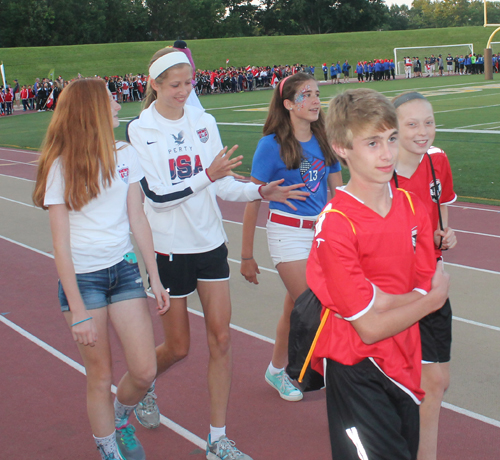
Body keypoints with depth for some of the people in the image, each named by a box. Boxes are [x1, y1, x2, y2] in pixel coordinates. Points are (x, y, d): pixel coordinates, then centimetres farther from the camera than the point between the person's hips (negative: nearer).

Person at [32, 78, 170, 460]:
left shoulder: (125, 155, 4)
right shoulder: (61, 167, -9)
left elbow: (138, 220, 6)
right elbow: (61, 245, -10)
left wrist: (156, 280, 4)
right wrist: (78, 310, -14)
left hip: (124, 270, 4)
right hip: (83, 277, -4)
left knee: (145, 372, 1)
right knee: (100, 376, 5)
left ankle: (121, 418, 33)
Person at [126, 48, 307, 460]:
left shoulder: (204, 122, 3)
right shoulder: (139, 130, -8)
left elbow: (223, 185, 4)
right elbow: (157, 195, -17)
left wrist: (260, 191, -12)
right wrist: (207, 175, -27)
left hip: (211, 242, 4)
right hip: (169, 248, -3)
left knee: (221, 338, 0)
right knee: (178, 347, 7)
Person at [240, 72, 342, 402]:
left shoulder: (323, 141, 3)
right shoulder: (272, 145, -11)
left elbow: (337, 191, 13)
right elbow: (253, 200, -8)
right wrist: (247, 255, -6)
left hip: (321, 230, 5)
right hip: (288, 231, -5)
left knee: (296, 307, 15)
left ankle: (277, 370, 32)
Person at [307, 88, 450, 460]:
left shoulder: (412, 206, -1)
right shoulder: (335, 226, -22)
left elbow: (430, 287, -4)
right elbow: (370, 328, -20)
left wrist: (377, 298, -20)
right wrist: (432, 298, -8)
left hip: (405, 363, 6)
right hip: (356, 370, -6)